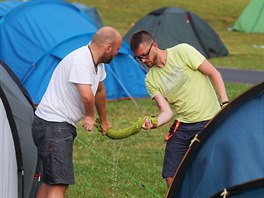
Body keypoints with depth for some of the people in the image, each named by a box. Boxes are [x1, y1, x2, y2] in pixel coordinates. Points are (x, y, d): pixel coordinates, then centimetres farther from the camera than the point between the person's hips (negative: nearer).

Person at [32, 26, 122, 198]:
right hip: (52, 125, -11)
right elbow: (87, 96, -36)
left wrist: (104, 121, 42)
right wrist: (90, 116, -14)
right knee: (59, 183, -16)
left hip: (64, 125, 11)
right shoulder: (80, 61, -23)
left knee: (51, 180, 16)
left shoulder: (97, 63, 10)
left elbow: (99, 91, 29)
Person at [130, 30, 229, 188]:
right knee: (172, 179, 1)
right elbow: (166, 111, -4)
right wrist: (154, 123, -26)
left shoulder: (182, 51, -10)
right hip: (181, 126, 5)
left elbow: (214, 74, -7)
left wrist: (225, 104, -14)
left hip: (209, 122, -5)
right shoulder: (151, 79, 4)